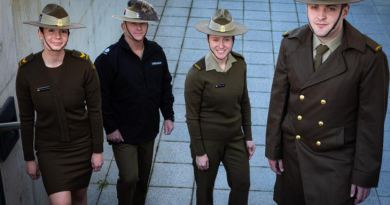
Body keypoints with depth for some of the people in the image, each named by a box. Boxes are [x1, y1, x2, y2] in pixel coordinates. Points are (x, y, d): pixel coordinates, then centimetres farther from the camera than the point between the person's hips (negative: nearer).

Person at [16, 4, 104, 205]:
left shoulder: (83, 64, -15)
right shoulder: (27, 69, -14)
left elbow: (95, 110, -6)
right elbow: (26, 118, -4)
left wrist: (98, 150, -3)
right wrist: (29, 158, 1)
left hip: (82, 145, 1)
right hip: (49, 149, -1)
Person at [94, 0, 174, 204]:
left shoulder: (156, 52, -1)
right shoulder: (109, 57, -15)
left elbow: (165, 86, 9)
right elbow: (101, 97, -13)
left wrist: (168, 116, 6)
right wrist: (110, 128, -13)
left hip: (149, 130, 5)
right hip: (123, 132, -5)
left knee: (143, 176, 17)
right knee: (129, 178, -5)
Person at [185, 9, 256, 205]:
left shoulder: (239, 63, -6)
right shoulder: (197, 73, -21)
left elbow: (244, 102, 5)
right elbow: (192, 116, -14)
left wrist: (248, 136, 7)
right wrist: (199, 152, -11)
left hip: (235, 138, 4)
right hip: (207, 140, -4)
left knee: (242, 184, 13)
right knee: (205, 188, 15)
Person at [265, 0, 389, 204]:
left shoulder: (370, 57, -21)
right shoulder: (291, 43, -9)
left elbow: (371, 121, -14)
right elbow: (279, 99, -1)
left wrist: (365, 175, -9)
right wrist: (273, 148, 4)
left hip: (336, 162, -3)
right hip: (292, 152, 4)